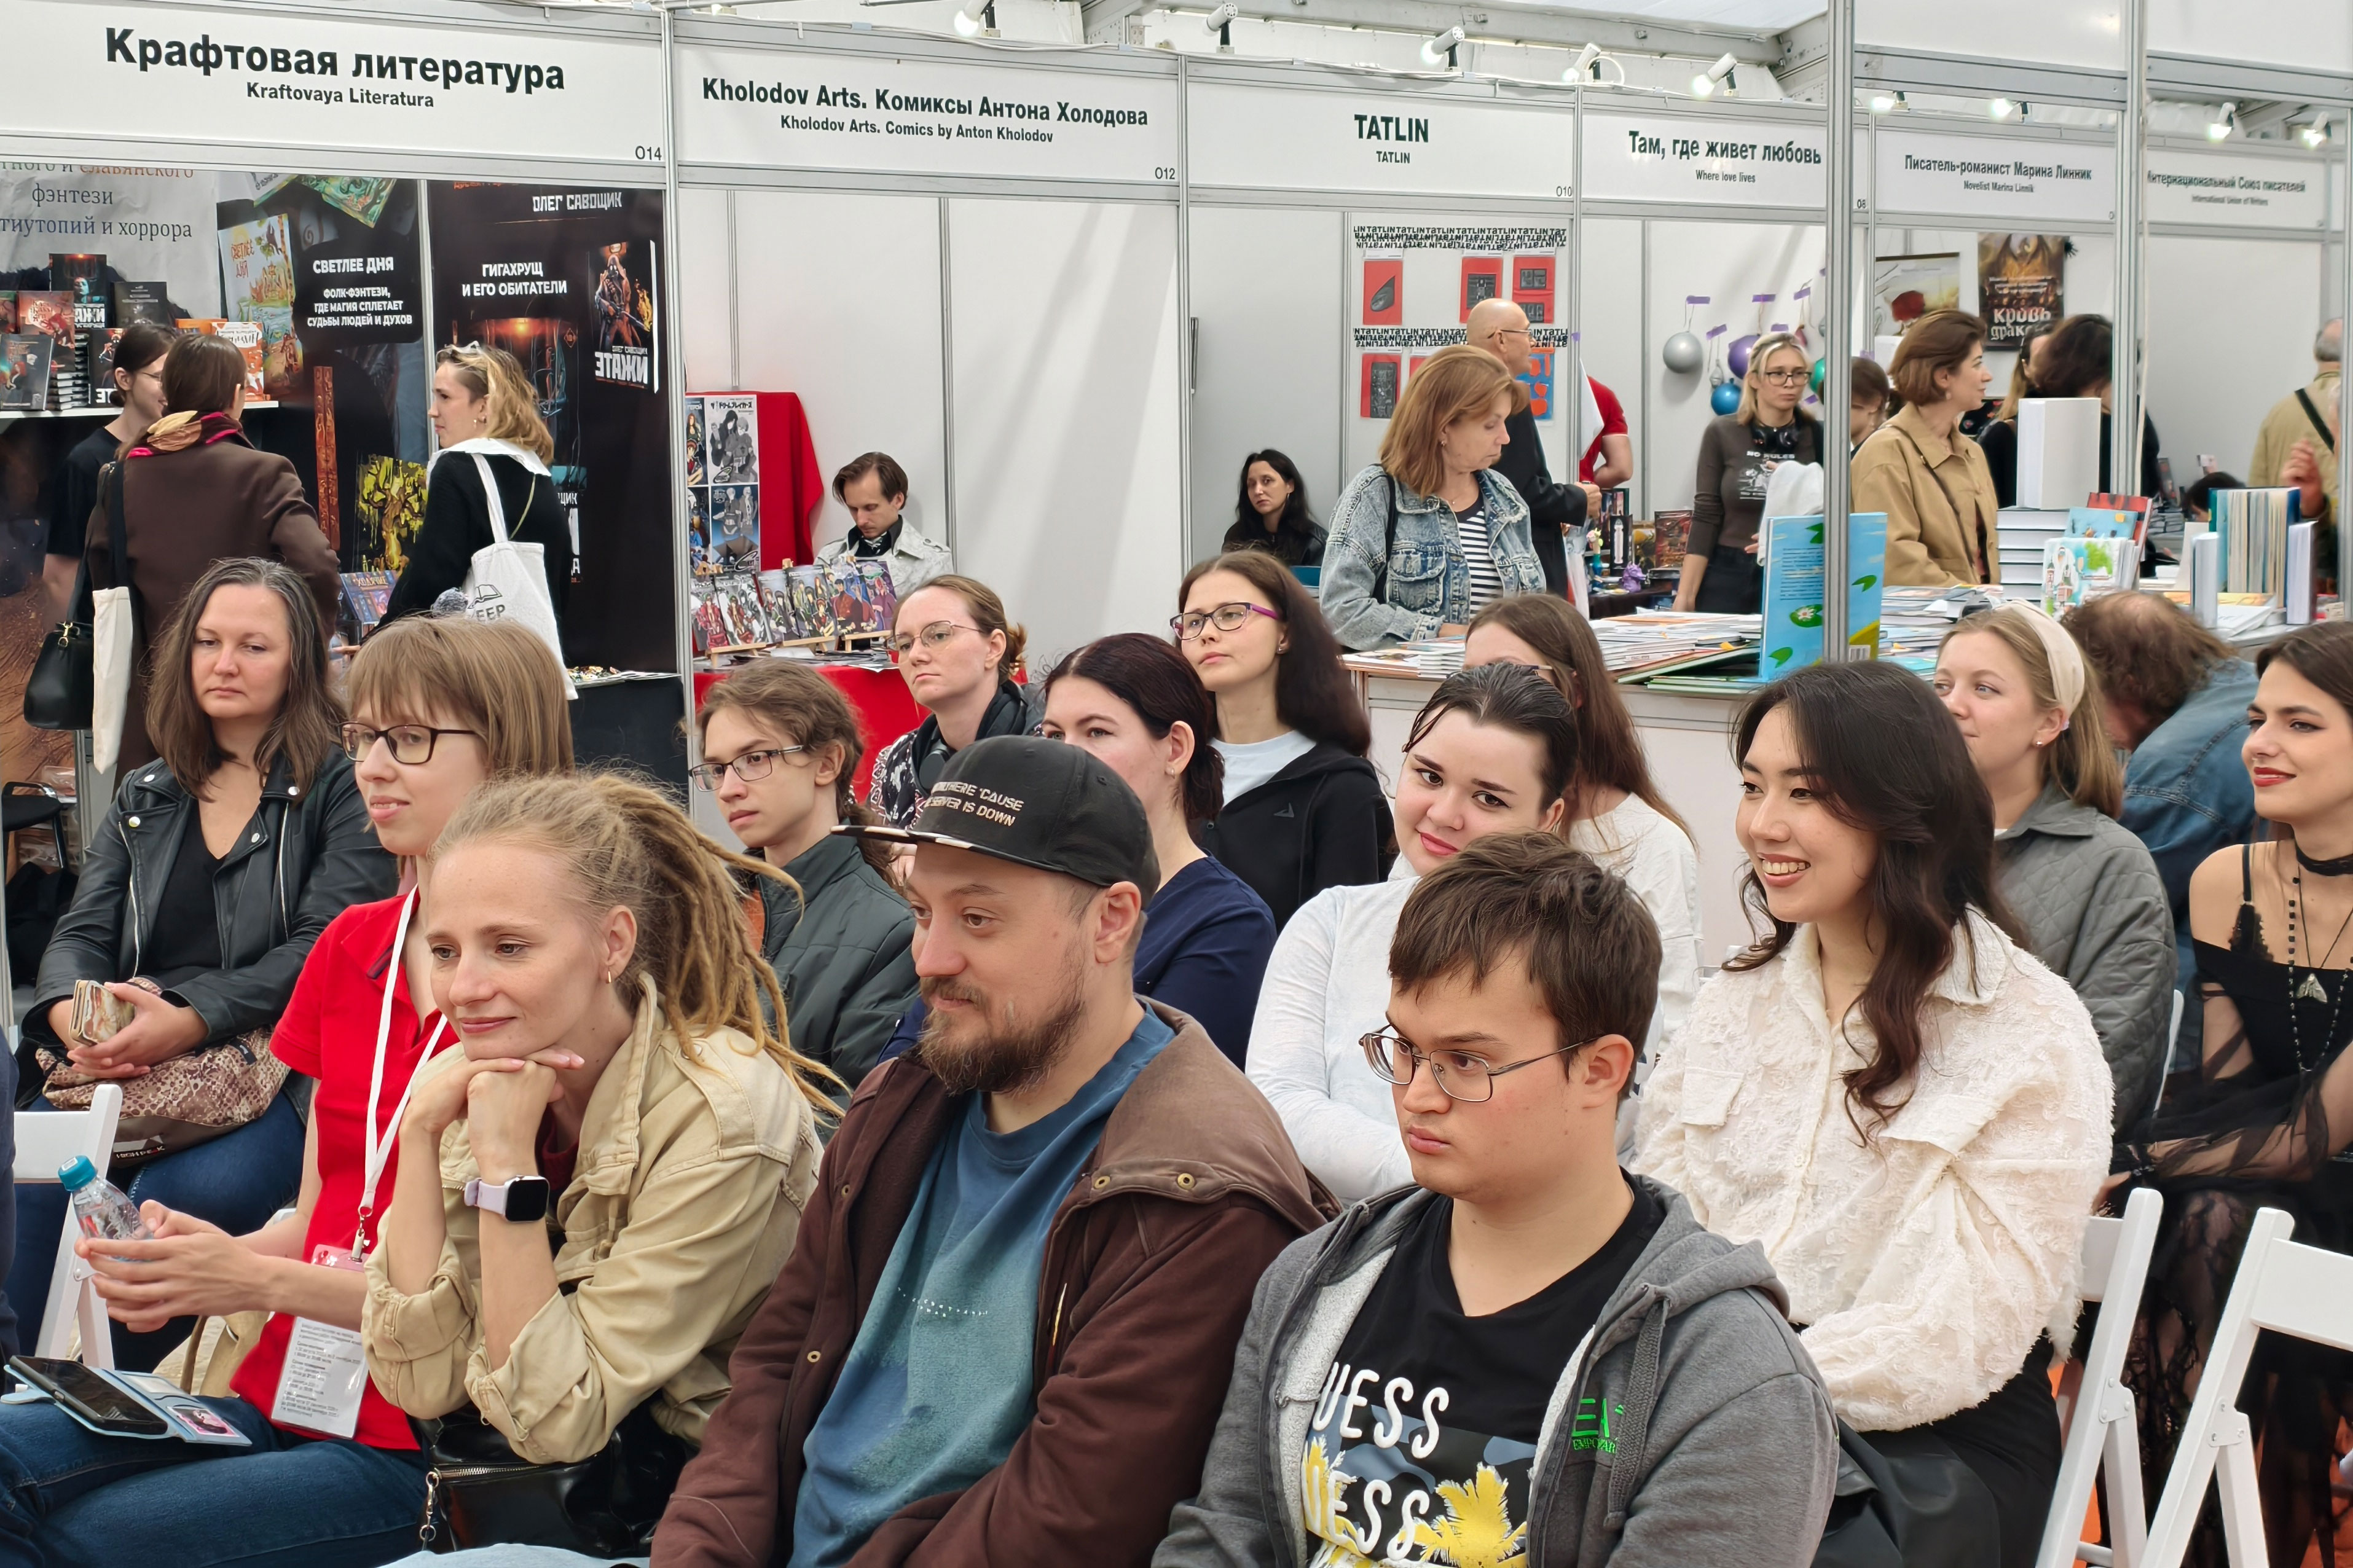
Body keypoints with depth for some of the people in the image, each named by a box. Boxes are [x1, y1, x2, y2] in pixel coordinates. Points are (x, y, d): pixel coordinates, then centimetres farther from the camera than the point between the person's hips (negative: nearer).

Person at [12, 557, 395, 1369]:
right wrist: (72, 1013, -11)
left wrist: (190, 1021, -21)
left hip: (279, 1071, -4)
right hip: (118, 1062, 5)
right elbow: (82, 932, 15)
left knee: (181, 1197, -34)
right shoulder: (146, 795, 23)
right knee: (27, 1178, -28)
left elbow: (323, 947, -7)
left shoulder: (342, 786, 5)